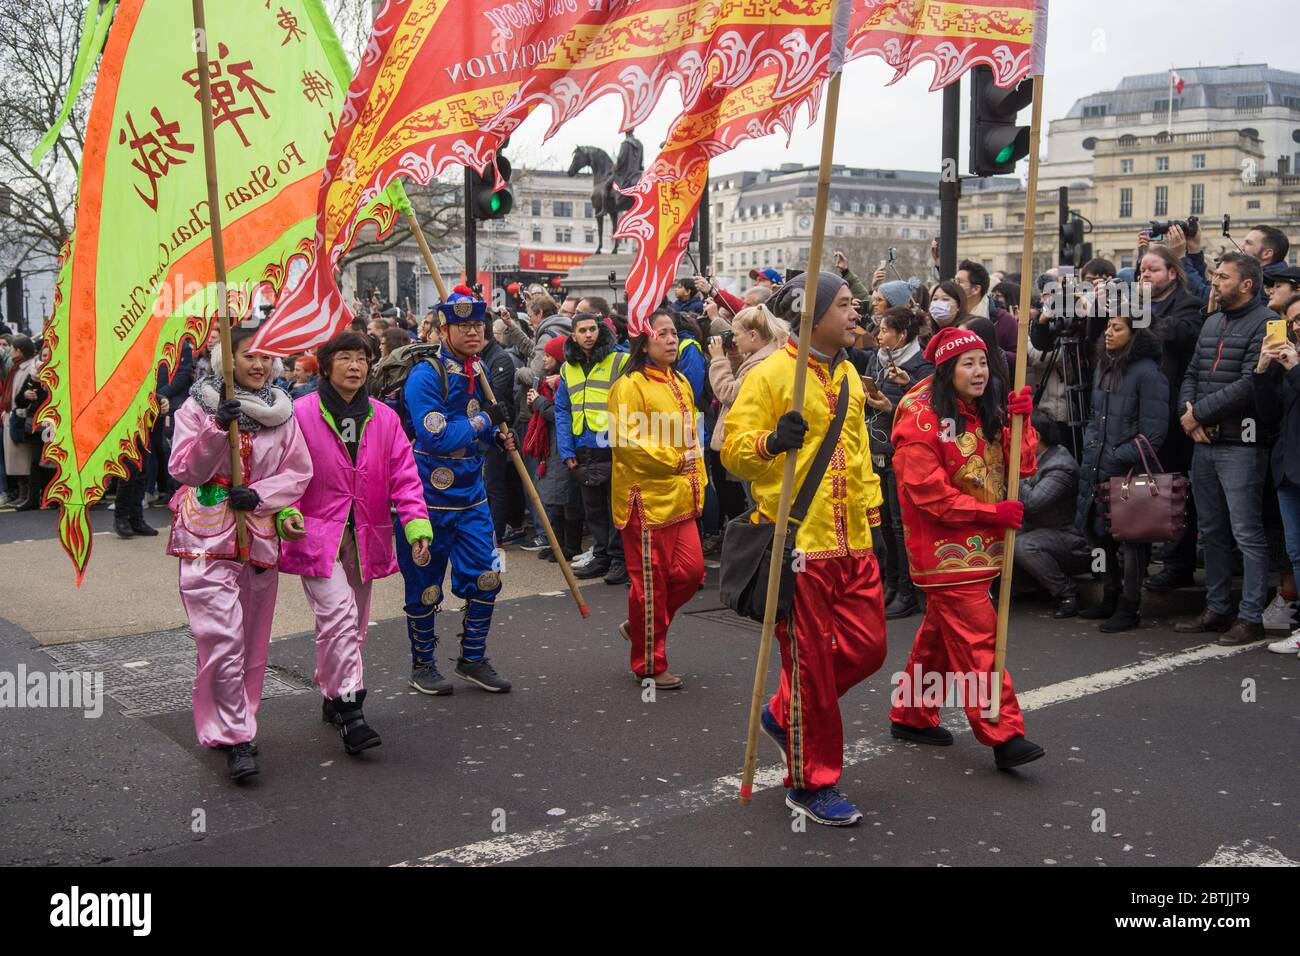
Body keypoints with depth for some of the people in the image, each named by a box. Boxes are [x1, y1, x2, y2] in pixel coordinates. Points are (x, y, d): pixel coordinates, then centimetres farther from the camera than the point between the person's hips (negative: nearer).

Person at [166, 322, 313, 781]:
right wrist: (218, 429, -21)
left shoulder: (281, 412, 8)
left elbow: (299, 472, 6)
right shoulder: (198, 408, 0)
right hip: (208, 536, -3)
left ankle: (236, 723, 26)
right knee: (223, 639, -11)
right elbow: (184, 470, -7)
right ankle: (235, 738, -4)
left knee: (252, 640, 11)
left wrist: (259, 495, -10)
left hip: (260, 534, 4)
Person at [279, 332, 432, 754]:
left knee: (354, 624, 14)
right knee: (338, 618, -16)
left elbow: (404, 476, 1)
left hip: (365, 538, 5)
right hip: (317, 536, -5)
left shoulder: (384, 418, 5)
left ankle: (331, 695, 33)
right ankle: (349, 710, -10)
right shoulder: (301, 414, -6)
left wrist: (417, 525, -11)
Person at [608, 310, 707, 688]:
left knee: (690, 571, 6)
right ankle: (649, 664, 14)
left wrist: (698, 485, 16)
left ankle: (639, 625, 29)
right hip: (646, 497, -8)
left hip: (680, 499, 8)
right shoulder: (630, 385, -10)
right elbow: (625, 441, -18)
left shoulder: (680, 383, 15)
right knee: (651, 581, 1)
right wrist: (673, 460, -15)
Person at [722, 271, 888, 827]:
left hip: (851, 542, 7)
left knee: (866, 648, 10)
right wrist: (770, 442, -31)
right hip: (799, 544, -7)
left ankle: (784, 713, 34)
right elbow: (732, 450, -11)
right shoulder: (770, 375, -9)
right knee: (811, 663, 1)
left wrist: (872, 514, 21)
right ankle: (810, 785, 18)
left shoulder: (848, 374, 15)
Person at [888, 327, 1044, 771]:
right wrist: (991, 512, -19)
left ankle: (911, 715, 28)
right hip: (944, 548, -8)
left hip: (980, 546, 8)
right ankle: (1003, 735, -10)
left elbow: (1021, 467, 5)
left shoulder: (985, 413, 11)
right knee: (977, 640, -11)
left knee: (939, 635, 16)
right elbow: (929, 493, -19)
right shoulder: (922, 419, -14)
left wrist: (1020, 421, -11)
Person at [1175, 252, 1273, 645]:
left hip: (1240, 445, -8)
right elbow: (1191, 374, 16)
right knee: (1211, 531, 14)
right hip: (1204, 442, 8)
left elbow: (1250, 384, -18)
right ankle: (1217, 610, 23)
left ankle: (1251, 617, 3)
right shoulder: (1212, 322, 16)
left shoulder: (1264, 323, -10)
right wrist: (1187, 412, -4)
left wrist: (1198, 412, -13)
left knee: (1247, 534, -4)